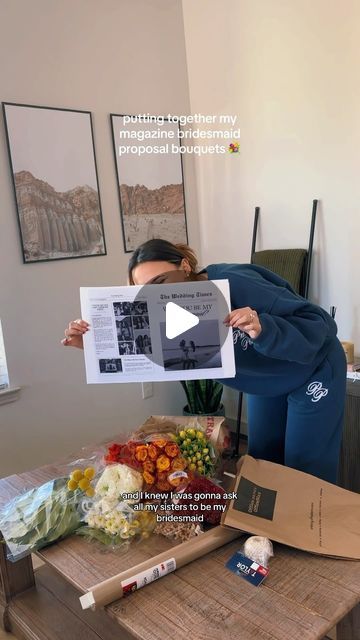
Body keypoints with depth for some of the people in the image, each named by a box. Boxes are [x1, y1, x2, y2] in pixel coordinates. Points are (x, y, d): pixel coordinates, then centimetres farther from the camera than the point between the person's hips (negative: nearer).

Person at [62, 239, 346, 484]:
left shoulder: (234, 284, -36)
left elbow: (320, 323, -33)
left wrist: (263, 330, -52)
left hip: (313, 372, -6)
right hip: (267, 383, 6)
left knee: (307, 473, 5)